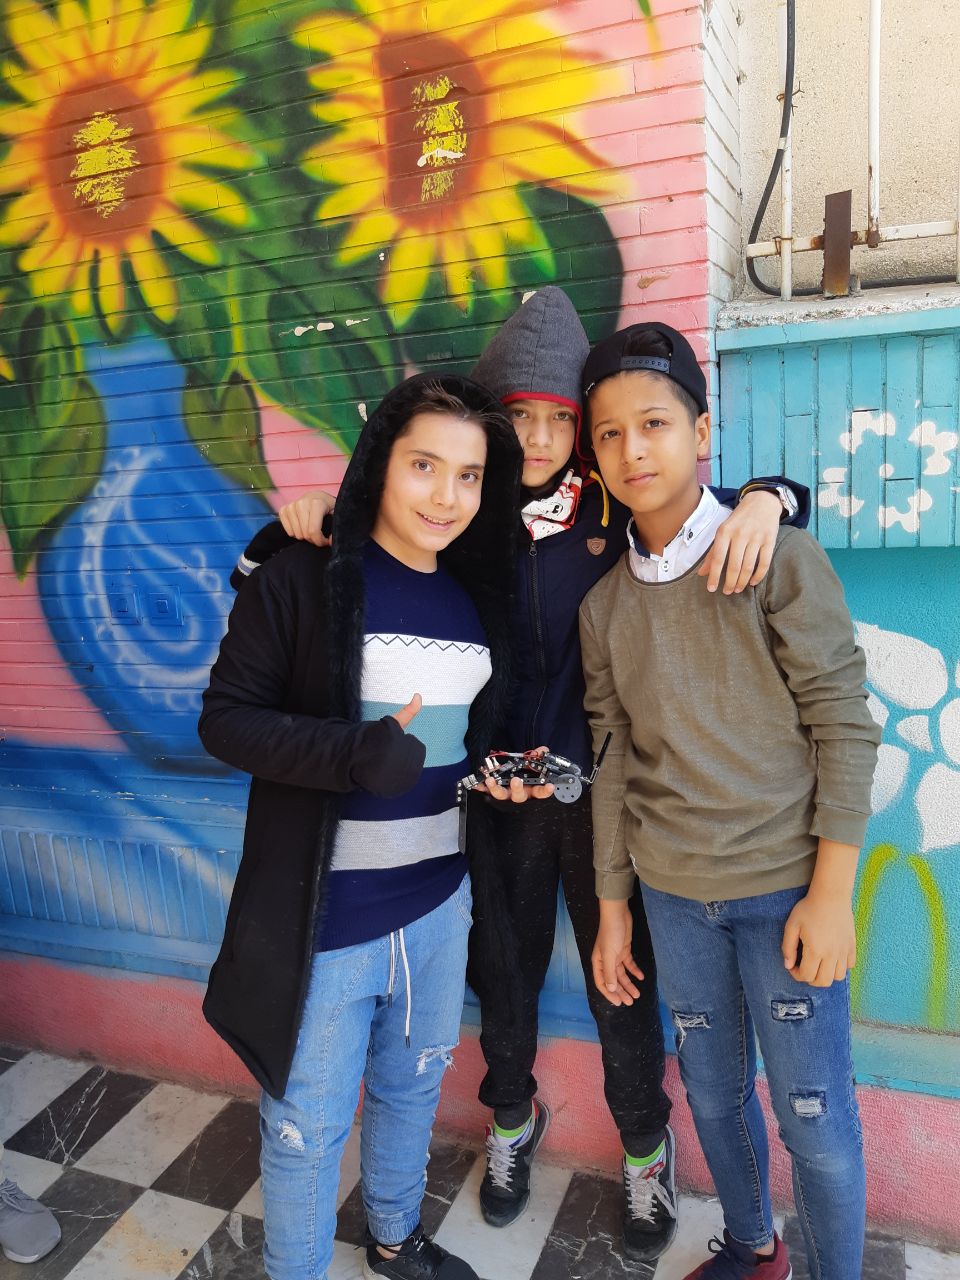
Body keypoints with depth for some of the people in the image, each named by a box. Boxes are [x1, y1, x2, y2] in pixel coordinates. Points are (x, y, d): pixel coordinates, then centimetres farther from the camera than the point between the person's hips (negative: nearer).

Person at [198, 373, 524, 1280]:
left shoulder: (475, 599, 5)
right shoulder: (305, 577, -14)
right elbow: (226, 718, -15)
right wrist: (356, 753, -27)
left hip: (440, 900, 6)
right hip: (324, 916, -6)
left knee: (412, 1086, 26)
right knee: (307, 1125, 11)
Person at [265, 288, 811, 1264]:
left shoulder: (617, 511, -6)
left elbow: (761, 498, 2)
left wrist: (763, 500, -20)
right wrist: (302, 523, -20)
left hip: (606, 792, -1)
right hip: (498, 799, 1)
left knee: (622, 987, 14)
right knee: (502, 977, 20)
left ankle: (644, 1149, 44)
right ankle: (513, 1118, 52)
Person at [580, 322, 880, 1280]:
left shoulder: (778, 557, -9)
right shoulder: (603, 604, 3)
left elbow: (843, 724, -9)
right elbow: (615, 758, 6)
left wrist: (831, 890, -12)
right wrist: (612, 903, 8)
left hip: (783, 885, -4)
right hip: (671, 894, 4)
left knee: (814, 1119, 7)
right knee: (714, 1093, 18)